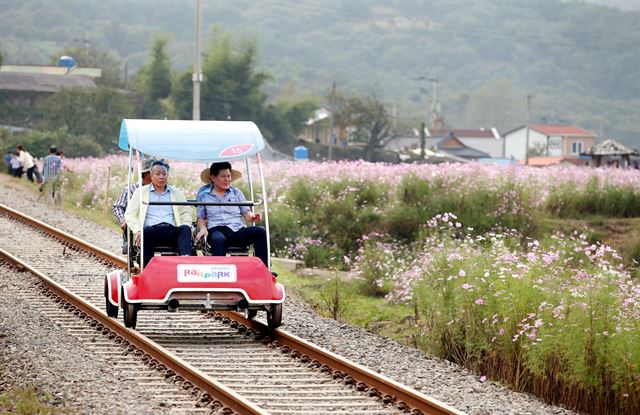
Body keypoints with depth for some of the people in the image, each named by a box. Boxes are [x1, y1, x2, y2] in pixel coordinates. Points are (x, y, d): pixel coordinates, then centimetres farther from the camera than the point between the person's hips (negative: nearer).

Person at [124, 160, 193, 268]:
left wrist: (186, 226, 0)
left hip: (172, 232, 2)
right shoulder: (141, 192, 18)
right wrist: (137, 230, -9)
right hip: (152, 232, -2)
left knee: (185, 229, -30)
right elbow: (129, 214, 11)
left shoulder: (176, 193, 26)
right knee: (146, 230, -37)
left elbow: (186, 213, 24)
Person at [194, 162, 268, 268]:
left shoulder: (236, 192, 24)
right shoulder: (203, 196, 20)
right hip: (217, 230, -3)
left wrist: (252, 216, -6)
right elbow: (201, 217, 18)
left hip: (238, 230, 3)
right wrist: (203, 229, -4)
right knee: (219, 240, -41)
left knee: (260, 231, -27)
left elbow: (246, 212, 18)